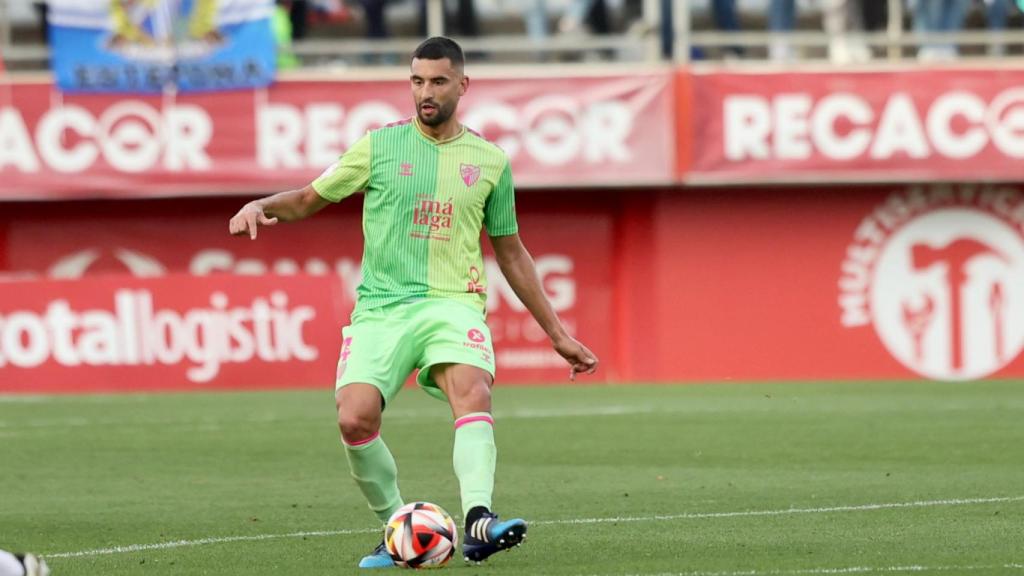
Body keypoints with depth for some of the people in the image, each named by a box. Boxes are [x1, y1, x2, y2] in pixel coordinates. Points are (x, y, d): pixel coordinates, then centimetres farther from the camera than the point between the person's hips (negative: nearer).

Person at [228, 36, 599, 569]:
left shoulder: (490, 161, 12)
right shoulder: (379, 146, 7)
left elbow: (510, 252, 22)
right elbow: (308, 200, 14)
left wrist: (558, 334, 23)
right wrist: (262, 206, -10)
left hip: (452, 303, 0)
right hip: (381, 306, 0)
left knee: (472, 391, -31)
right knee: (355, 418, -20)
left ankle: (478, 524, -46)